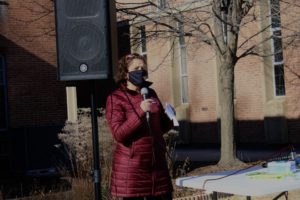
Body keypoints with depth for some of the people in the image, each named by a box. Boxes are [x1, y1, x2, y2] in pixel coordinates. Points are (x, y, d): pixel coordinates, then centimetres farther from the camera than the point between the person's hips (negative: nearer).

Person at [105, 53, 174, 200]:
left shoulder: (150, 93, 12)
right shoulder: (116, 98, -5)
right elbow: (118, 134, -15)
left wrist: (170, 117, 0)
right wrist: (140, 112, -24)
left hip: (157, 164, 5)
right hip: (130, 168, -5)